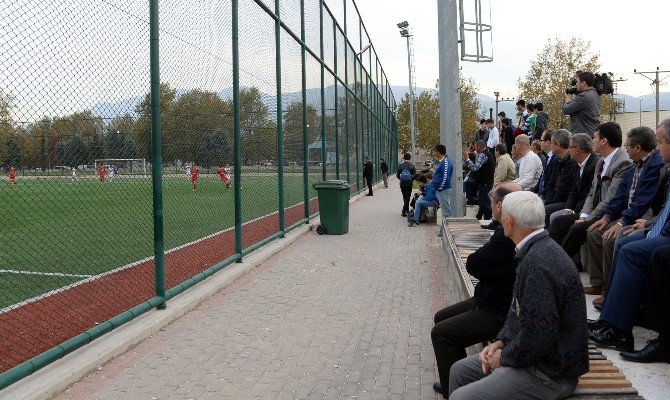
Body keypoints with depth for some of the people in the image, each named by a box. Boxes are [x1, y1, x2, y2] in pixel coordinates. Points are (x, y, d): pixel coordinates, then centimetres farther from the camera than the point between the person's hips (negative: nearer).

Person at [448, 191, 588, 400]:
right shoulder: (537, 250, 5)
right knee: (459, 370, 15)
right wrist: (501, 341, 5)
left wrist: (505, 357, -13)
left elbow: (540, 335, -29)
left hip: (550, 371, -10)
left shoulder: (539, 263, -28)